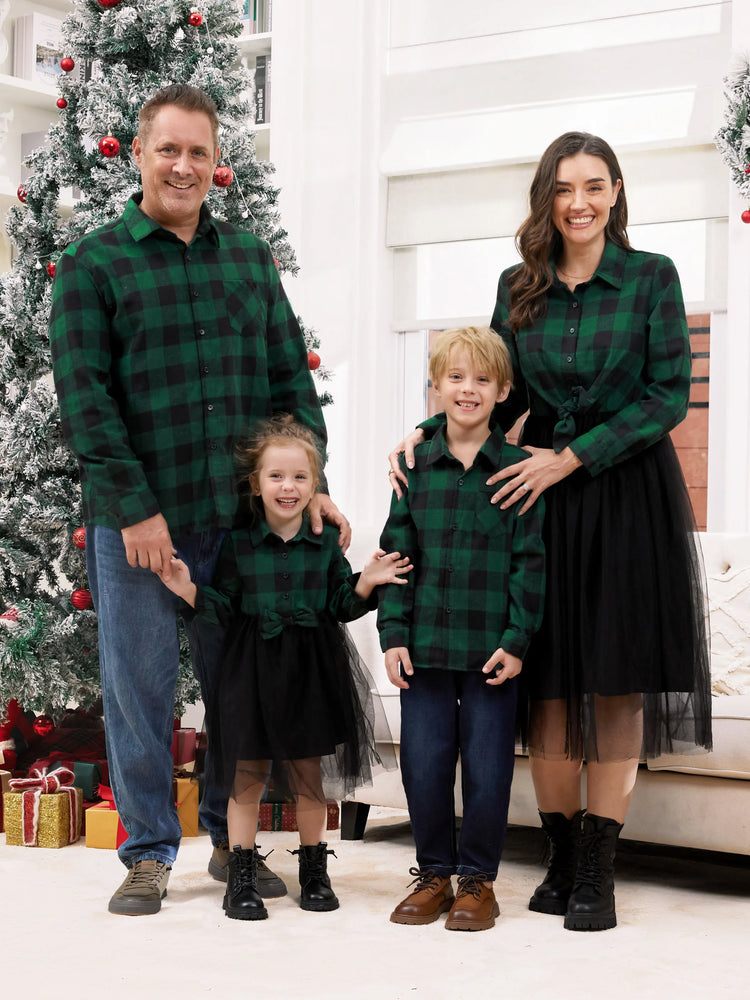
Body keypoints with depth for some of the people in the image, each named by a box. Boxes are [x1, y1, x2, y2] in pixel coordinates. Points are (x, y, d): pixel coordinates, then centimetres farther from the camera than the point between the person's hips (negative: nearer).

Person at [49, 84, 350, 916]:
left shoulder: (250, 256, 12)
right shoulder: (92, 263, -1)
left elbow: (290, 376, 13)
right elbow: (83, 395, -7)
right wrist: (133, 507, -14)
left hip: (242, 513, 3)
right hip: (134, 519, -3)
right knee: (140, 684, 4)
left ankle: (231, 839, 26)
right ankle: (148, 853, 17)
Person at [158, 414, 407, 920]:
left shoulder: (326, 542, 3)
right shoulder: (238, 543, 0)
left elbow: (342, 606, 6)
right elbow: (225, 607, 1)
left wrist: (367, 583, -11)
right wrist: (190, 590, -15)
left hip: (310, 670, 1)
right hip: (252, 669, -1)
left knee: (309, 773, 10)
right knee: (248, 775, 2)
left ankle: (314, 869, 23)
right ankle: (242, 878, 11)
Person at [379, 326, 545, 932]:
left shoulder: (519, 469, -2)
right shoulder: (416, 466, 6)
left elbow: (530, 561, -2)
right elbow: (396, 553, 7)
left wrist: (517, 641, -8)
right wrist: (394, 633, 0)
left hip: (493, 648, -2)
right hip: (425, 644, 2)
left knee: (487, 767, 3)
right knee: (423, 763, 6)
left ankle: (478, 879, 18)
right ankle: (434, 874, 22)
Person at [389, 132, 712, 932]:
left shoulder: (652, 278, -1)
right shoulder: (519, 287, 8)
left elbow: (668, 396, -7)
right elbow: (503, 396, 13)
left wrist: (570, 459, -12)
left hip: (628, 490, -3)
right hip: (538, 491, 3)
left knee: (617, 680, -1)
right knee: (549, 679, 3)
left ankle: (598, 873, 4)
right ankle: (561, 859, 14)